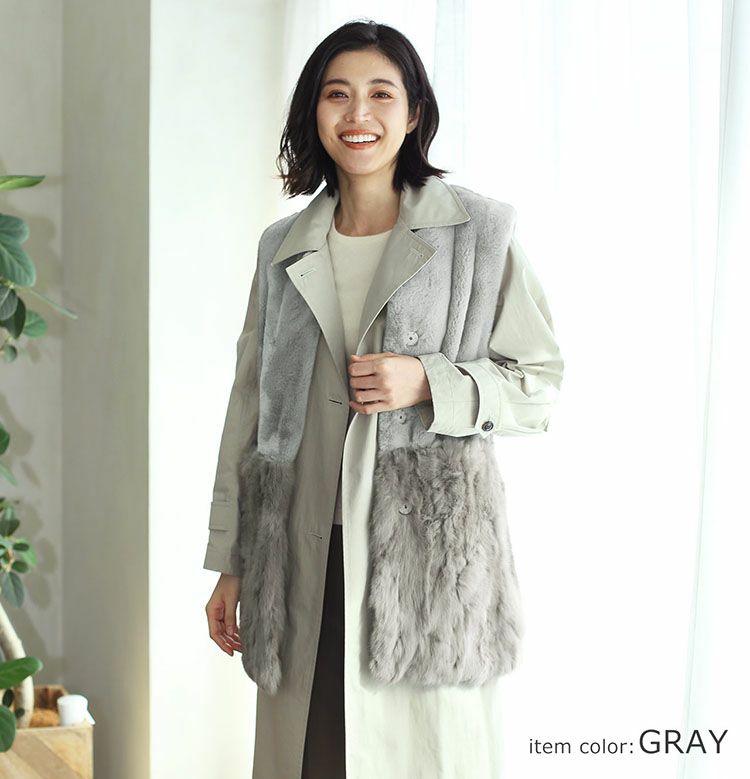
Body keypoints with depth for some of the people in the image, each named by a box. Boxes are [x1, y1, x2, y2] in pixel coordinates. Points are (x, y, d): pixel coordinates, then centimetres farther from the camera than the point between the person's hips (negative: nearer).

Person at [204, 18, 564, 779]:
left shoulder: (479, 231, 0)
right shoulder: (283, 249, 10)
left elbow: (539, 384, 3)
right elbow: (248, 404, 12)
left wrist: (429, 384, -15)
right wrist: (229, 564, 10)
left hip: (429, 548, -3)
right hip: (303, 552, 3)